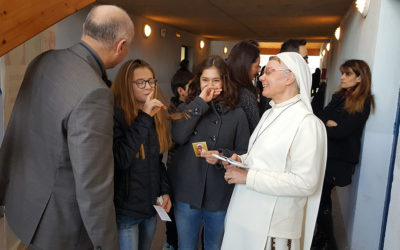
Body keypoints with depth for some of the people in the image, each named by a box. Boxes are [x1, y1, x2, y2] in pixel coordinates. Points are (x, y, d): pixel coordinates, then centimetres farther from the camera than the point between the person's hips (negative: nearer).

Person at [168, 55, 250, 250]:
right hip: (187, 192, 1)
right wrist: (201, 102, -16)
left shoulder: (237, 114, -2)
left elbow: (244, 154, 0)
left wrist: (222, 156, -20)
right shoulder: (186, 108, 2)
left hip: (220, 197, -1)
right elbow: (178, 136, -17)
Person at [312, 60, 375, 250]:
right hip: (326, 153, 6)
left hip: (341, 158, -6)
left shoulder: (363, 103, -8)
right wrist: (329, 124, -15)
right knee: (322, 196, 12)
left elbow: (341, 131, -17)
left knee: (321, 197, -4)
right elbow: (320, 119, 5)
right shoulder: (339, 96, 12)